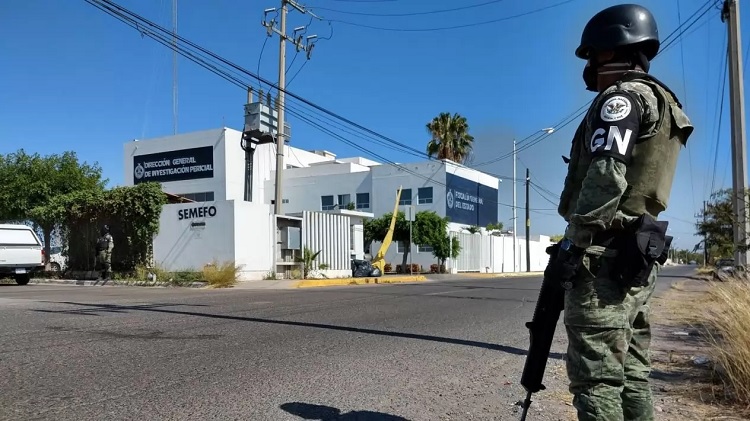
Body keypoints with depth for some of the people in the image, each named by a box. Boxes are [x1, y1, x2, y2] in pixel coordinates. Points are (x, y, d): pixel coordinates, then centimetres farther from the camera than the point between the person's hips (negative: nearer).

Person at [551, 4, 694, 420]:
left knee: (596, 374, -8)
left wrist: (572, 243, -19)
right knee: (630, 370, 12)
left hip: (605, 254, -10)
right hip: (635, 257, 10)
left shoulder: (623, 96, -6)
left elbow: (606, 177, -20)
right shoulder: (657, 103, 24)